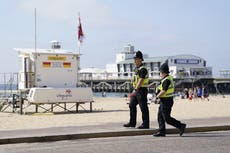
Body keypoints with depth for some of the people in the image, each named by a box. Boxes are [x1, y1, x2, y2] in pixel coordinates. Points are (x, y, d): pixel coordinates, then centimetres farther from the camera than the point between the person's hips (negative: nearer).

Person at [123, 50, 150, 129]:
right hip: (136, 90, 10)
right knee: (132, 105, 11)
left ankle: (145, 124, 3)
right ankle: (132, 122, 18)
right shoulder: (136, 69, 14)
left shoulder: (143, 69, -16)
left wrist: (135, 90, -30)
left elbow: (140, 81, -24)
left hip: (141, 90, -10)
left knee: (143, 108, -3)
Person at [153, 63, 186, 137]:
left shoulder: (166, 80, -21)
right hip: (163, 101, 10)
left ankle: (181, 126, -1)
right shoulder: (169, 78, 10)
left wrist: (157, 97, -15)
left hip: (166, 102, -10)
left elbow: (163, 91, -26)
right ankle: (161, 131, 13)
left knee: (167, 118, -6)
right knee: (160, 116, 11)